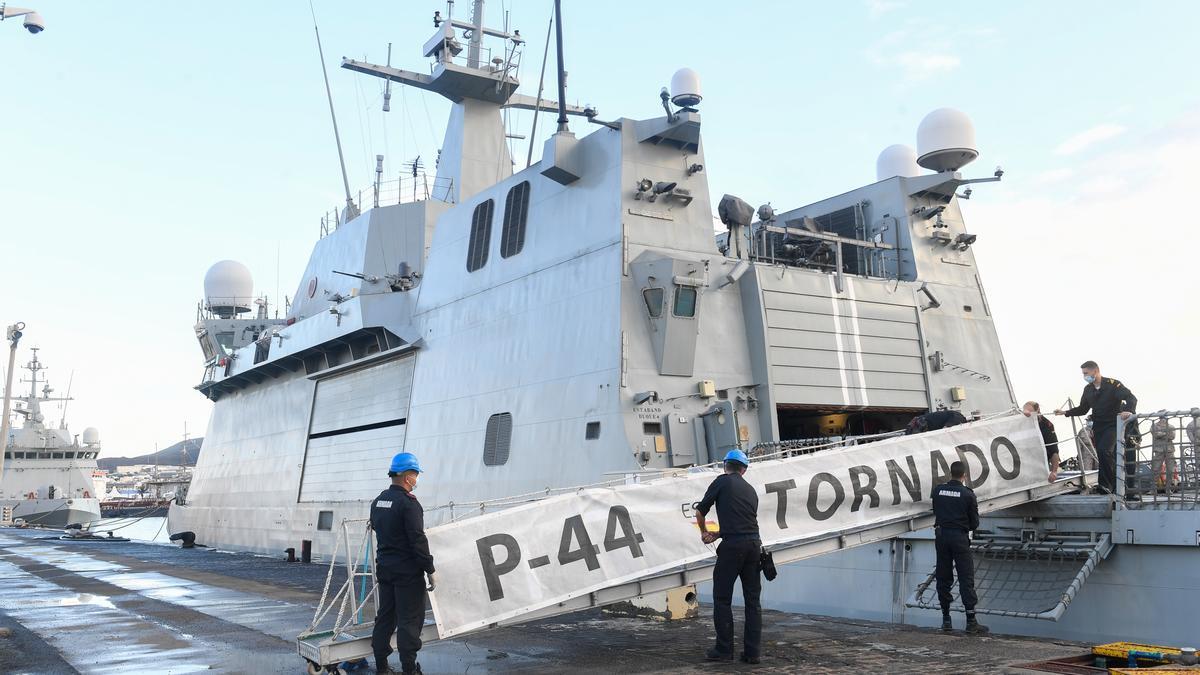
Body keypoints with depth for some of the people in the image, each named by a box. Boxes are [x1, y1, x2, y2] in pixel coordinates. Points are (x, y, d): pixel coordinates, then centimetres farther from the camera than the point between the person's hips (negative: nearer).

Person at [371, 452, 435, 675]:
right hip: (408, 571, -8)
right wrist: (429, 568, -15)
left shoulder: (377, 502, 8)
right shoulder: (408, 502, -18)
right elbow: (418, 539, -21)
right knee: (410, 619, -1)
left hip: (384, 568, 8)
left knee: (385, 616, 14)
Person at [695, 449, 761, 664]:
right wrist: (716, 535, 24)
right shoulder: (750, 490, 19)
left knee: (722, 598, 5)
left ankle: (724, 650, 8)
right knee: (753, 600, 11)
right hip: (754, 544, 5)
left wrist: (704, 532, 23)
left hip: (732, 546, -5)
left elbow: (700, 511, 6)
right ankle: (753, 652, 11)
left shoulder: (722, 481, 4)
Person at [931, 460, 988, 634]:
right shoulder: (968, 494, -6)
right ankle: (971, 622, -1)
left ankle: (946, 620, 14)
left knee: (943, 578, 10)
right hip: (959, 537, -3)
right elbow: (974, 523, -1)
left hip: (941, 535, 4)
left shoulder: (938, 490, 3)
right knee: (966, 579, 0)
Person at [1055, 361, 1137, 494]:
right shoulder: (1088, 389, 9)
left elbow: (1131, 398, -19)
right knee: (1109, 458, 7)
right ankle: (1115, 487, 14)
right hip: (1098, 427, 6)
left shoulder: (1113, 384, -11)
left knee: (1104, 451, -25)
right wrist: (1065, 413, 6)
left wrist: (1129, 411, -38)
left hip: (1113, 425, -6)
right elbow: (1082, 409, 18)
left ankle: (1105, 484, -22)